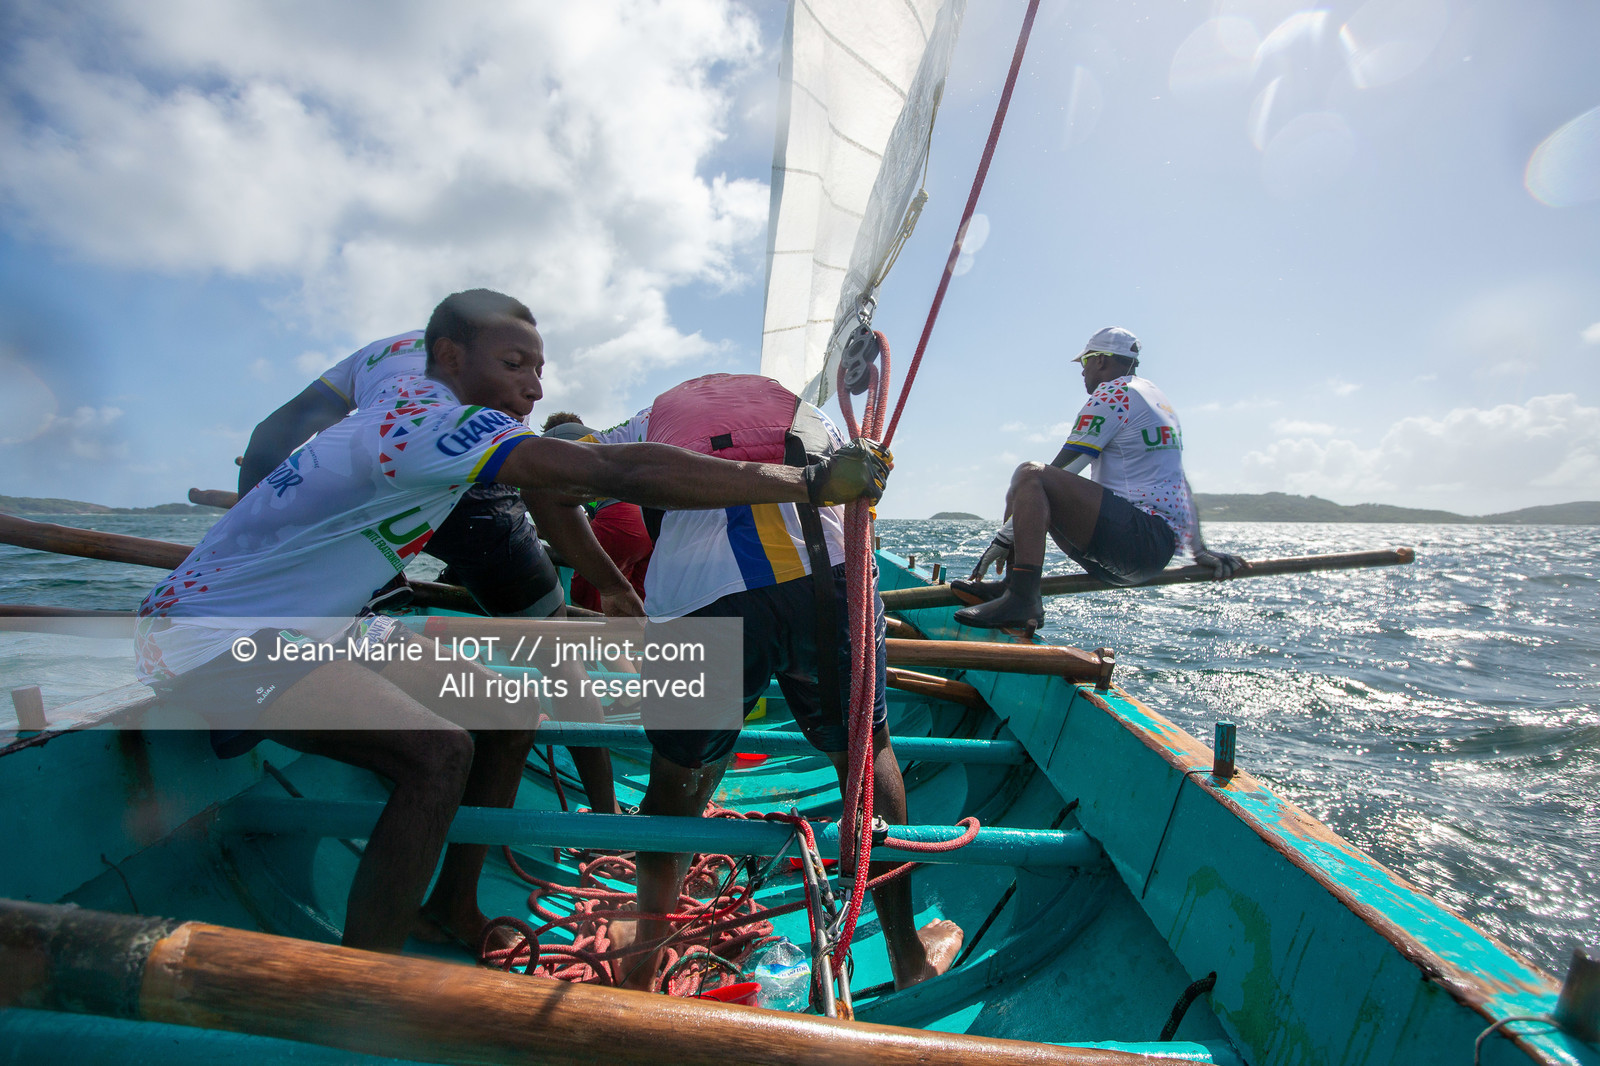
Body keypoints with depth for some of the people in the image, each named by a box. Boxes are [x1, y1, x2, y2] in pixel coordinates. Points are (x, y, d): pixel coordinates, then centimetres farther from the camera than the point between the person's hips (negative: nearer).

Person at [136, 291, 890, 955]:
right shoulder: (431, 418, -29)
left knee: (506, 720, 3)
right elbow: (624, 473, -39)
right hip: (210, 634, -9)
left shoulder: (426, 419, 2)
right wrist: (812, 480, -37)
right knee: (438, 753, -28)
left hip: (306, 627, 9)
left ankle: (452, 911, 20)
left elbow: (563, 488, 3)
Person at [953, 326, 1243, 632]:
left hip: (1141, 534, -10)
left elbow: (1059, 471, -9)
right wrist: (1199, 549, 30)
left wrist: (1005, 536, -7)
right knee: (1024, 496, 16)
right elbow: (1180, 482, 27)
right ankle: (1014, 584, -1)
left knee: (1030, 476, -25)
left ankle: (1021, 599, -38)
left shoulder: (1114, 393, -4)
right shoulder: (1157, 397, 25)